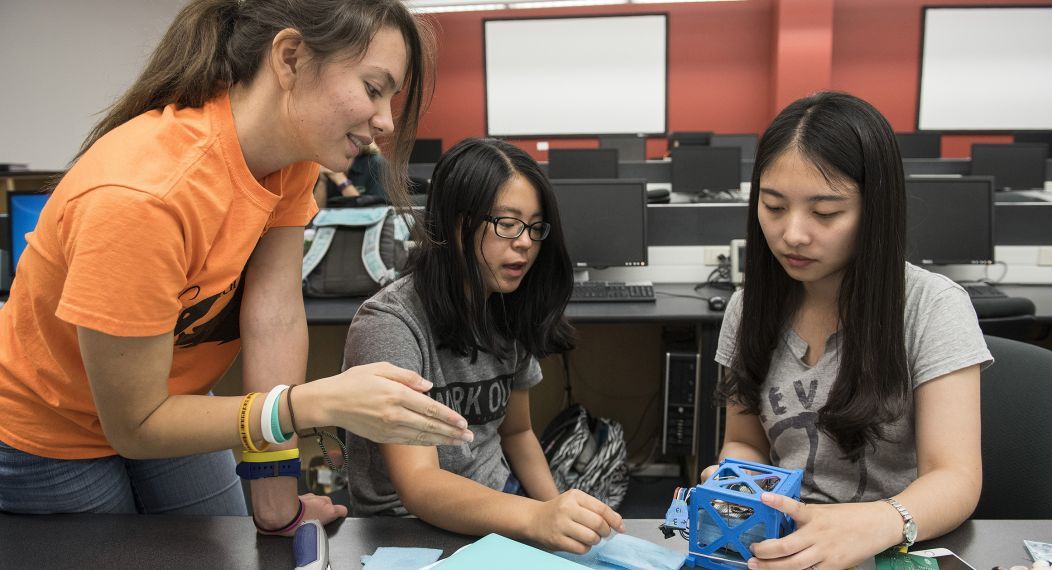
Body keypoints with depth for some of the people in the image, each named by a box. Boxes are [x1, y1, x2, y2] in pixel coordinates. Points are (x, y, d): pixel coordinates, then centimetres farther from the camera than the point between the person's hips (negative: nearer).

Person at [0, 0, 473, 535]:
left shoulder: (294, 153, -17)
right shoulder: (138, 197, -37)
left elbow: (275, 316, -18)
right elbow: (135, 426, -28)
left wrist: (278, 508, -17)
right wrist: (320, 403, -39)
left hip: (165, 406, 6)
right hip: (47, 441, -5)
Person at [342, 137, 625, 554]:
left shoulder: (509, 314, 2)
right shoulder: (388, 325, -19)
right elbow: (417, 485, -27)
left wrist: (560, 514, -2)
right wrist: (537, 518, -42)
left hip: (500, 506, 6)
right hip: (412, 525, -6)